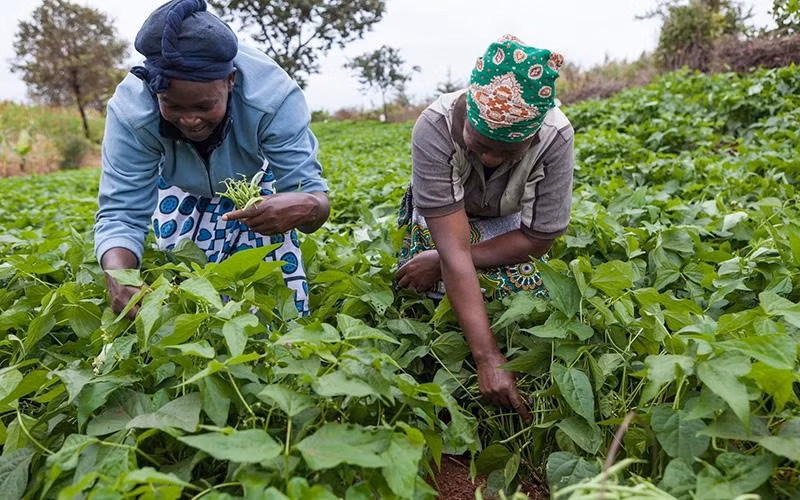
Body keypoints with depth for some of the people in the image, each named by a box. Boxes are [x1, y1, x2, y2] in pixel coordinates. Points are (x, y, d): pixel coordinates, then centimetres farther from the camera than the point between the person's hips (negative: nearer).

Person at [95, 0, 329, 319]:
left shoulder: (272, 96, -39)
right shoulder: (130, 109, -35)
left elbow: (308, 190, -38)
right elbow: (120, 214, -33)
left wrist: (306, 207, -64)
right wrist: (117, 278, -55)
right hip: (182, 191, 1)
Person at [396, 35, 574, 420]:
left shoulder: (555, 136, -32)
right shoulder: (435, 127, -37)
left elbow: (538, 238, -21)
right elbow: (454, 248, -39)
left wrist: (443, 261, -25)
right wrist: (487, 356, -43)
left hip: (508, 226, 1)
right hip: (442, 220, 0)